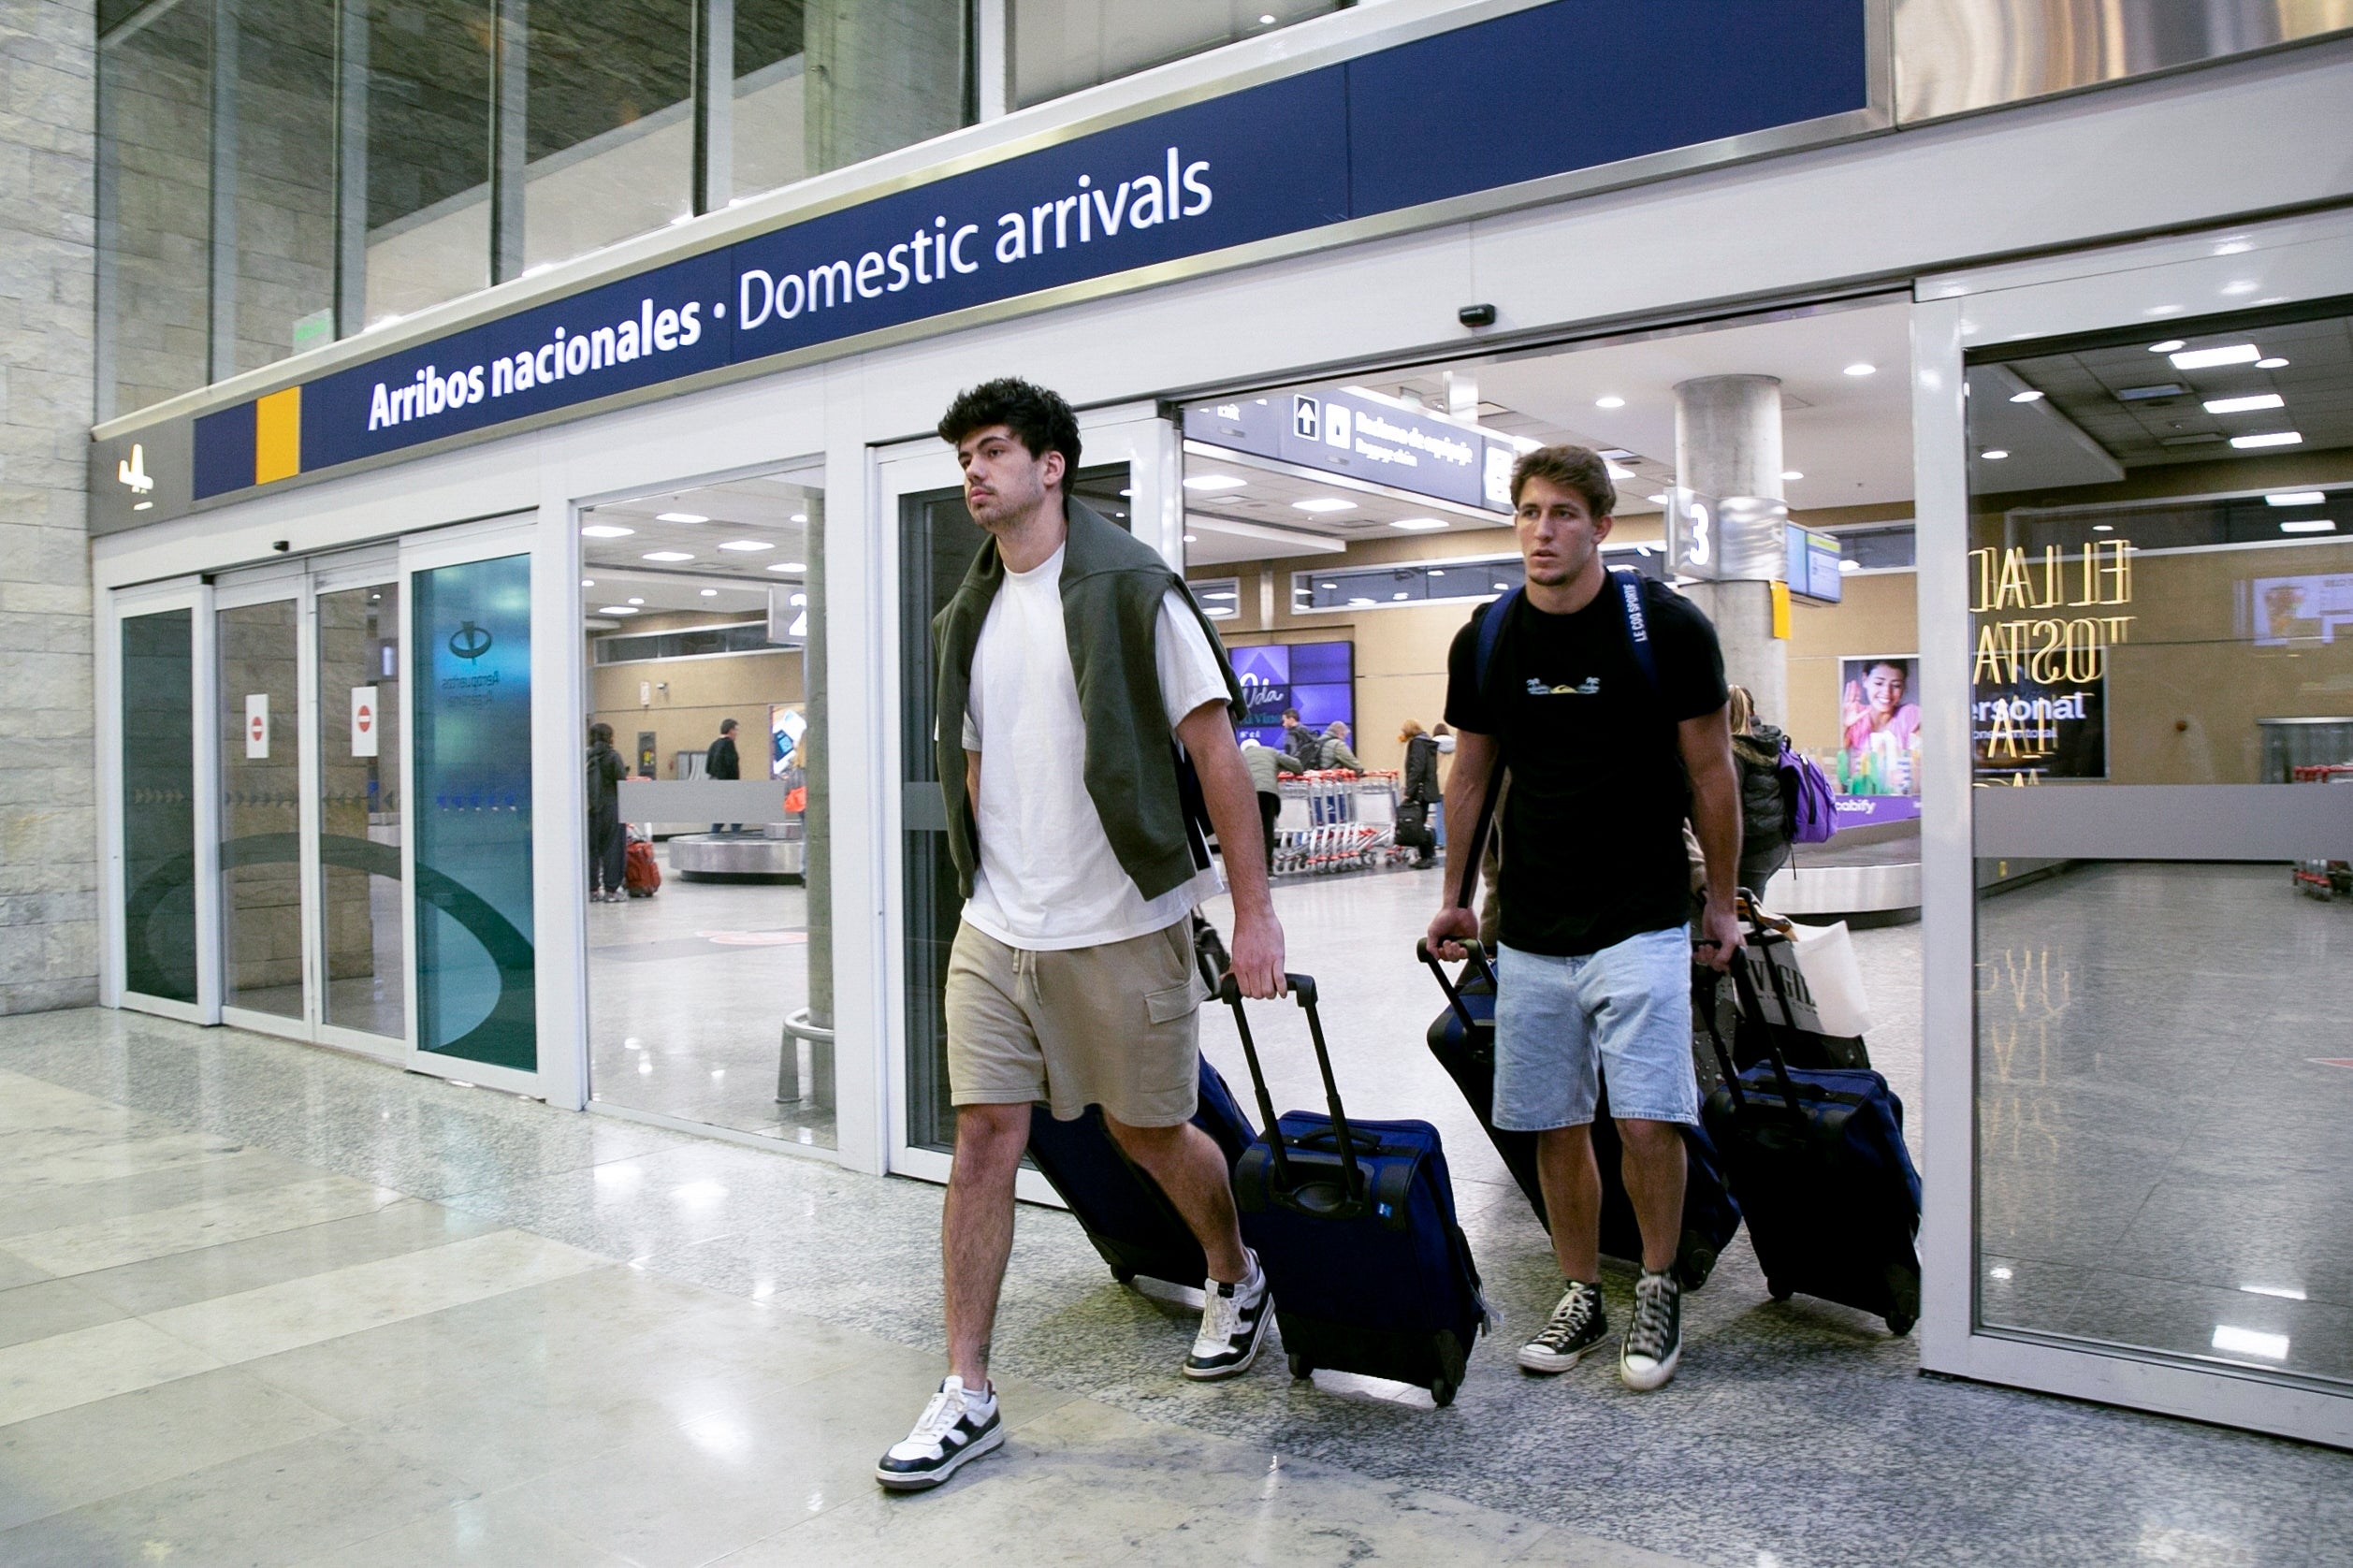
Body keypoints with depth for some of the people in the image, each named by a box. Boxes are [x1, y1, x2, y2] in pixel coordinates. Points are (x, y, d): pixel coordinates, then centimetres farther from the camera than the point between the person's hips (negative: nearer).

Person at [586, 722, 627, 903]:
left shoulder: (586, 757, 2)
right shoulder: (613, 756, -8)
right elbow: (622, 780, -13)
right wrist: (625, 770, 6)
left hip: (590, 808, 4)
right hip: (611, 807, -4)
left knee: (591, 849, 10)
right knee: (612, 848, 2)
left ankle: (592, 889, 13)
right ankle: (610, 890, 2)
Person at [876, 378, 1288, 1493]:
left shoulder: (1130, 588, -8)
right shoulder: (969, 618, 11)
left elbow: (1215, 749, -10)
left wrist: (1253, 908, -13)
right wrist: (989, 892, 15)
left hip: (1121, 929, -5)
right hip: (993, 932, 5)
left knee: (1147, 1131, 10)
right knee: (982, 1140, 1)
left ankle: (1237, 1279, 40)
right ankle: (966, 1396, 12)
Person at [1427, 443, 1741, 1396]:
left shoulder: (1667, 628, -7)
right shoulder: (1485, 640, 2)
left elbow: (1710, 772, 1)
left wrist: (1722, 903, 5)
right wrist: (1453, 897, 15)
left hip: (1642, 919, -3)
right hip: (1529, 926, 3)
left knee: (1647, 1120, -9)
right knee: (1553, 1127, 8)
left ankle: (1659, 1290, 16)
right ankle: (1581, 1297, 25)